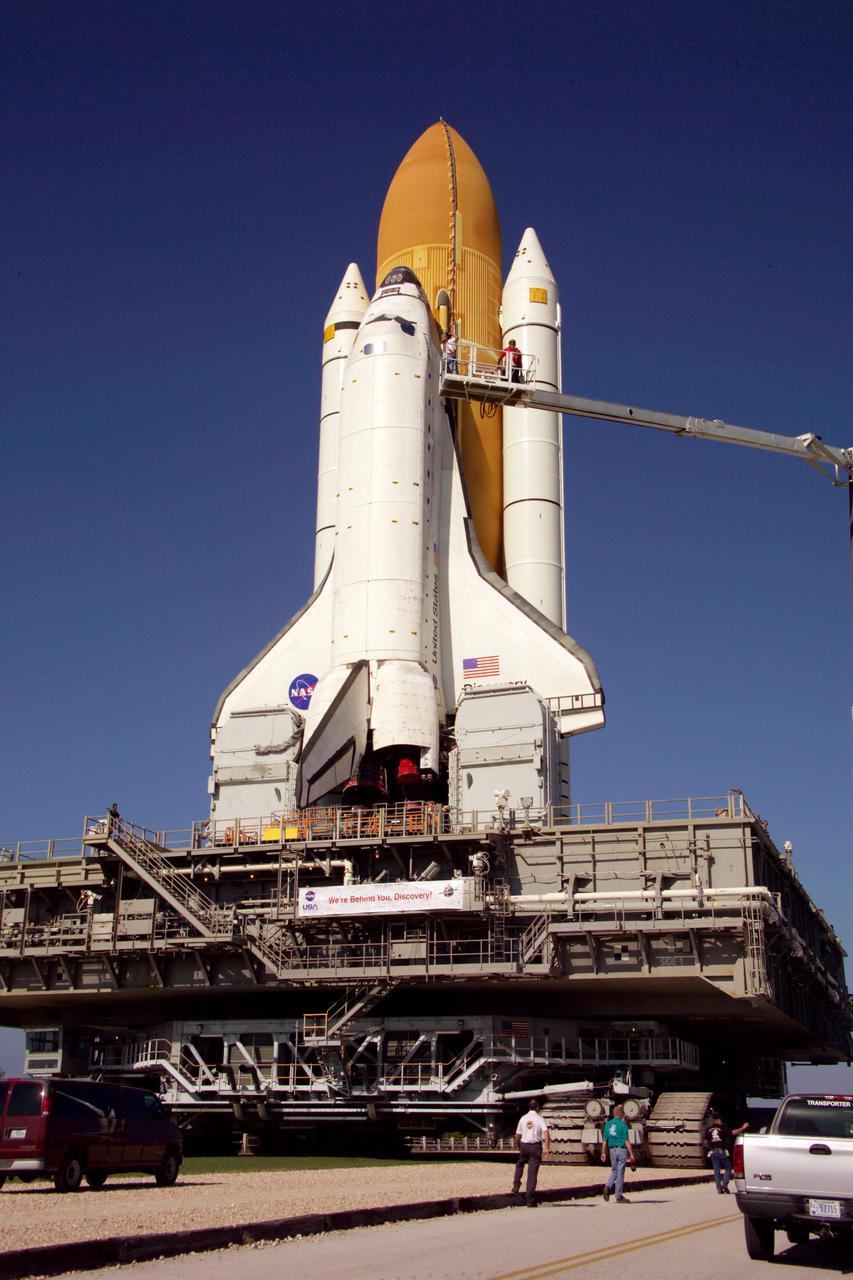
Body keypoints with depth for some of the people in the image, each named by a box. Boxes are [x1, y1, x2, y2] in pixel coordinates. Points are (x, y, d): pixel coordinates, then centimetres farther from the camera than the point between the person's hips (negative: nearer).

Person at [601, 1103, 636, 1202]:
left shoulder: (608, 1124, 5)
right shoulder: (623, 1125, -10)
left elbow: (605, 1140, 7)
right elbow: (627, 1141, -11)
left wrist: (603, 1153, 12)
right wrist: (631, 1154, -7)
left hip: (612, 1150, 5)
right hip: (622, 1149, -5)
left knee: (614, 1171, 18)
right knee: (620, 1173, 1)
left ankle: (608, 1186, -8)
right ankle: (619, 1197, 6)